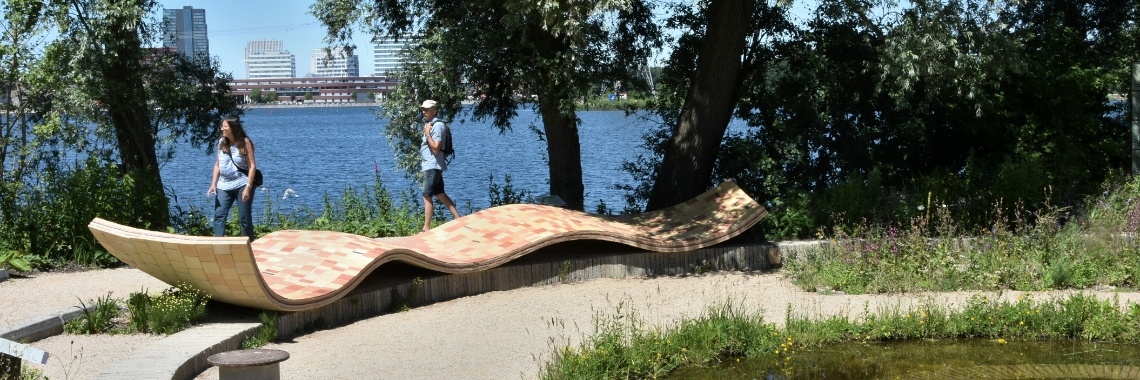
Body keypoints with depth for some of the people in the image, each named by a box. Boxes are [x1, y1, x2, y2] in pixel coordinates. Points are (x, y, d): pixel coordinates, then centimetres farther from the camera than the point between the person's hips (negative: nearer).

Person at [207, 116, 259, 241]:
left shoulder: (245, 142, -8)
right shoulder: (221, 142, 6)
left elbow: (252, 165, -11)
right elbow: (217, 164, 12)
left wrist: (248, 187, -18)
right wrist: (213, 184, 2)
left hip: (241, 185, -5)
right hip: (224, 186, 5)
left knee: (244, 218, 1)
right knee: (219, 215, -6)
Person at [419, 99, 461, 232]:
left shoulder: (437, 126, -15)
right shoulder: (430, 124, 15)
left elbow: (436, 148, -22)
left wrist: (427, 134, -20)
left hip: (432, 166, -10)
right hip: (429, 165, 10)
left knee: (427, 197, -9)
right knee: (440, 194, 15)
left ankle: (426, 228, -7)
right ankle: (457, 218, 21)